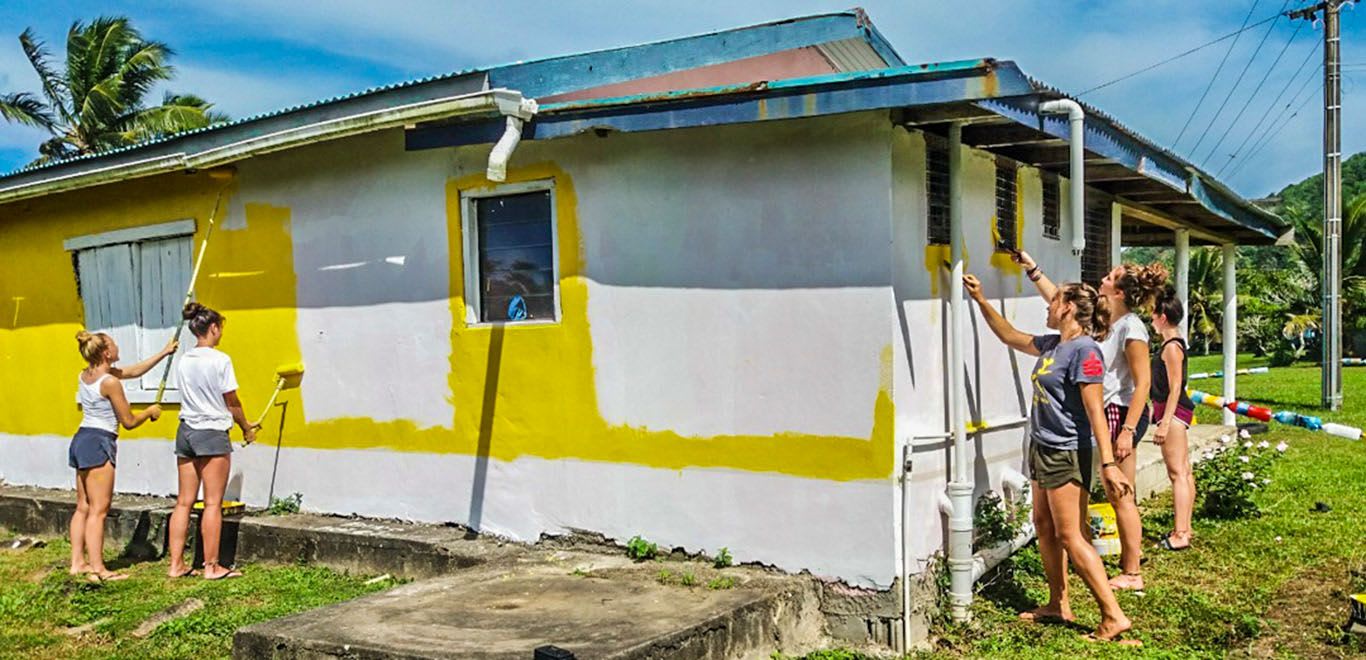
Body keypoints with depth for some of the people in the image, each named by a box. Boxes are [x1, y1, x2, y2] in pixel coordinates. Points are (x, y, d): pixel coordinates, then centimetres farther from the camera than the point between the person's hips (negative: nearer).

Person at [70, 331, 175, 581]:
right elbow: (129, 422, -9)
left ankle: (78, 562, 20)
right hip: (99, 443, -9)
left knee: (83, 507, 14)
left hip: (81, 439, 9)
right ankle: (98, 569, -5)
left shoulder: (86, 375, 11)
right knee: (98, 510, -6)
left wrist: (164, 353, 25)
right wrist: (150, 412, 9)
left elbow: (134, 371, 21)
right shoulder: (110, 382, -15)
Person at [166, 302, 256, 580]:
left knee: (184, 502, 10)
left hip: (186, 431, 7)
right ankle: (211, 567, 3)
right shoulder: (220, 360, -11)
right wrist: (246, 428, 10)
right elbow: (232, 403, -6)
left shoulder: (184, 361, 8)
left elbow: (191, 397, 14)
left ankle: (176, 565, 14)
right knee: (213, 503, -1)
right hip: (212, 433, -7)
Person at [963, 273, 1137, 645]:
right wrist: (981, 301, 20)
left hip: (1067, 454, -10)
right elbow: (1011, 337, 25)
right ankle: (1058, 605, 25)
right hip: (1042, 448, 10)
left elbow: (1095, 411, -21)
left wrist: (1108, 463, -24)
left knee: (1070, 536, -8)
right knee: (1045, 526, 15)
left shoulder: (1084, 349, -17)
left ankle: (1113, 616, -3)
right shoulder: (1051, 345, 9)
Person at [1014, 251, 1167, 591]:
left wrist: (1128, 430, -24)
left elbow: (1143, 382, -20)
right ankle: (1129, 561, 24)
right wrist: (1032, 269, 18)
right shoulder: (1103, 319, 9)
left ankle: (1133, 574, 7)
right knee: (1119, 496, 15)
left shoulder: (1131, 327, -17)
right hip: (1111, 413, 9)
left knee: (1121, 497, -2)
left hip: (1123, 414, -9)